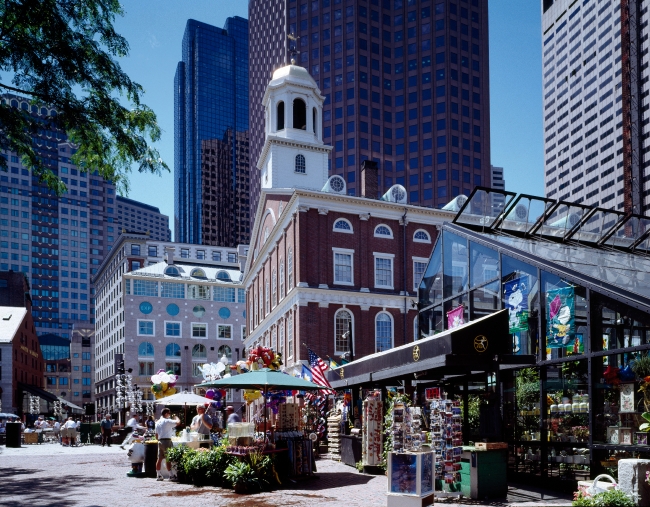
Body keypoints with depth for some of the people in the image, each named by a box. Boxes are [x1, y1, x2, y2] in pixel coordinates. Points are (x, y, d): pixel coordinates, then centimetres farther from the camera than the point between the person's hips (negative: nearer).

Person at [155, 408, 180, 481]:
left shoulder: (158, 422, 14)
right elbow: (178, 422, -20)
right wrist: (176, 418, 0)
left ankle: (159, 475, 13)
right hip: (167, 441, -8)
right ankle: (171, 476, -7)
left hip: (160, 441, 8)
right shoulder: (167, 421, -10)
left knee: (160, 458, 9)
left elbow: (156, 434, 17)